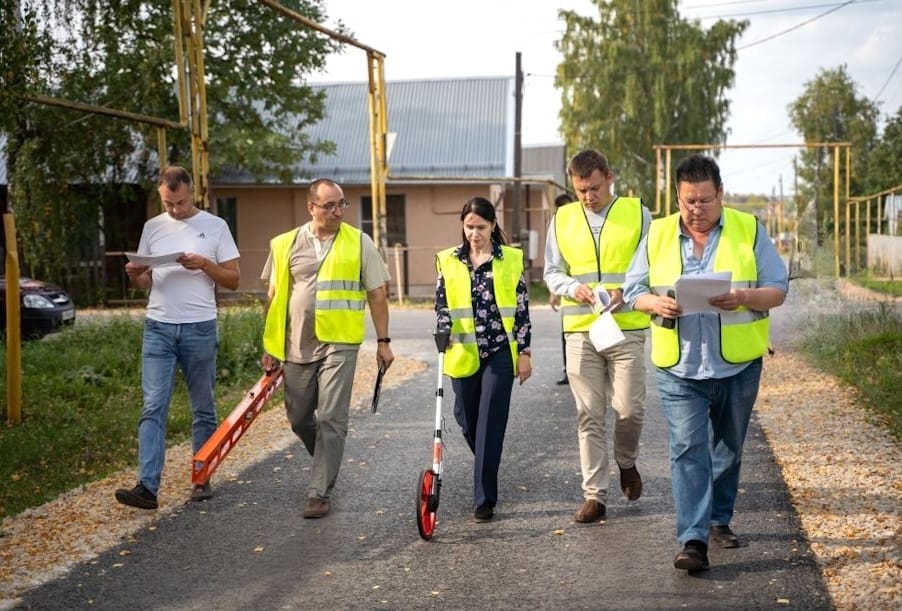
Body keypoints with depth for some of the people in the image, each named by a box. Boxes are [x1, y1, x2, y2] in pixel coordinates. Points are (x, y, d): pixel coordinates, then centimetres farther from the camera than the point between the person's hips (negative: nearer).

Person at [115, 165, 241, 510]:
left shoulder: (214, 226, 1)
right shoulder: (152, 227, 9)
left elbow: (233, 280, 0)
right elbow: (144, 282, 15)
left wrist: (204, 264, -16)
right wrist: (134, 275, -8)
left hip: (200, 328, -1)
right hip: (158, 328, 2)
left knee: (203, 409, 8)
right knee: (153, 407, -7)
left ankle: (202, 480, 18)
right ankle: (147, 487, -12)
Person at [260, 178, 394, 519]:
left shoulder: (359, 243, 1)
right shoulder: (285, 245, 5)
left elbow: (377, 295, 4)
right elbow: (274, 298, 10)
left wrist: (383, 342, 1)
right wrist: (270, 347, 8)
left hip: (339, 345, -3)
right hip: (296, 347, 3)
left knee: (331, 420, -7)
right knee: (298, 419, 12)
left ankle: (320, 493, 1)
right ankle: (329, 462, 38)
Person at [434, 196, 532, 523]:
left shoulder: (512, 260, 2)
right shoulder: (448, 261, 7)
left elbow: (522, 309, 3)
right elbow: (441, 304, 7)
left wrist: (525, 352, 0)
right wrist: (443, 332, -13)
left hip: (500, 352, -2)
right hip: (463, 354, 3)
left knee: (490, 424, -6)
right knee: (467, 420, 11)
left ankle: (484, 499, -2)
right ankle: (487, 471, 40)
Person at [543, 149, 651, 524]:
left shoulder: (637, 213, 3)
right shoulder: (562, 220, 9)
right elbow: (551, 272, 12)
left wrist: (626, 293, -15)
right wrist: (574, 289, -10)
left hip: (627, 328, -2)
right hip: (580, 331, 2)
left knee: (629, 409, -3)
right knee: (589, 416, 3)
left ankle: (626, 463, 29)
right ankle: (594, 495, 9)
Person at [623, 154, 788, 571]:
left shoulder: (749, 230, 0)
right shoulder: (658, 235, 4)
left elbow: (778, 289, 0)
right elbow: (633, 291, 7)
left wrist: (744, 297, -21)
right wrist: (656, 304, -15)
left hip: (737, 365, 1)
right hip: (679, 368, -1)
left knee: (729, 448, 15)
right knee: (688, 449, -9)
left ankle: (719, 520, 33)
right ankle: (693, 540, -11)